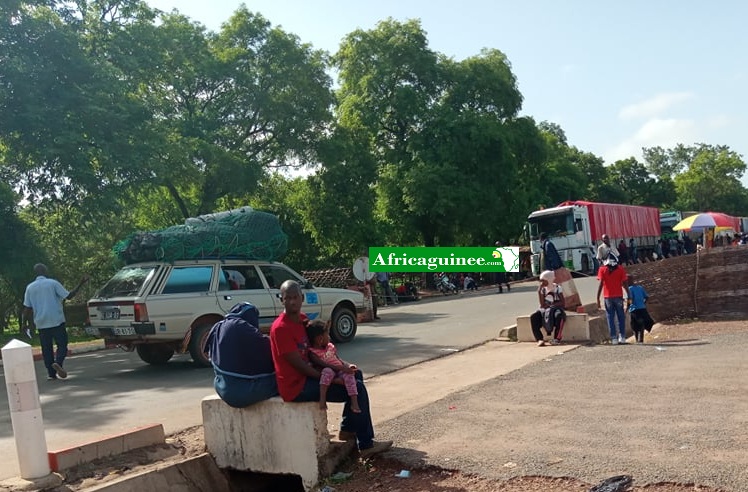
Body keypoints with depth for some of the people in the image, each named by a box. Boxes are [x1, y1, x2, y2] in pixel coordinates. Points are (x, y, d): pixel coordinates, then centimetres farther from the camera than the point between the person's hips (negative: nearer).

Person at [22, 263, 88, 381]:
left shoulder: (30, 287, 6)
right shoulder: (53, 283, -4)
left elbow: (27, 307, 4)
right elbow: (68, 296, -6)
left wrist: (25, 323, 13)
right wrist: (80, 284, -1)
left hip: (41, 323, 3)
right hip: (56, 321, -3)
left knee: (46, 349, 9)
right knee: (62, 344, 4)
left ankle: (51, 373, 6)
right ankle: (58, 363, -21)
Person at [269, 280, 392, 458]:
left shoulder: (302, 318, 7)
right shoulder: (280, 328, -21)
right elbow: (299, 364, -21)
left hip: (307, 375, 9)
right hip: (297, 386, -9)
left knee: (356, 375, 15)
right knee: (358, 389, -11)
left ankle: (347, 429, 23)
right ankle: (366, 445, 1)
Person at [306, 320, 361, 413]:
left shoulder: (330, 346, 14)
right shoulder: (312, 352, -8)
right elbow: (324, 365, -19)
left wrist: (348, 365, -4)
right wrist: (342, 368, -26)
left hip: (340, 371, 5)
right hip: (326, 374, -5)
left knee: (349, 374, -26)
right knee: (328, 371, -38)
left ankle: (354, 403, -29)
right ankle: (322, 399, -39)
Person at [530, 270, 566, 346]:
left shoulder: (557, 288, -4)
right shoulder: (543, 289, 4)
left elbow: (562, 303, -10)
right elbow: (542, 304, -5)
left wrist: (551, 306, -21)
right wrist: (539, 291, -13)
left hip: (556, 309, -4)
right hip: (546, 310, 4)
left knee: (559, 316, -40)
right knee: (533, 317, -25)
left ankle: (557, 339, -30)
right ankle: (539, 339, -27)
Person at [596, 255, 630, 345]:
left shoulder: (602, 269, -3)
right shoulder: (621, 269, 1)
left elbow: (601, 284, -7)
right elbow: (624, 284, 0)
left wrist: (598, 299, -5)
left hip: (608, 297, -1)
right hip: (618, 296, 1)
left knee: (611, 318, 5)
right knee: (621, 317, 12)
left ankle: (613, 338, 1)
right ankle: (622, 337, 11)